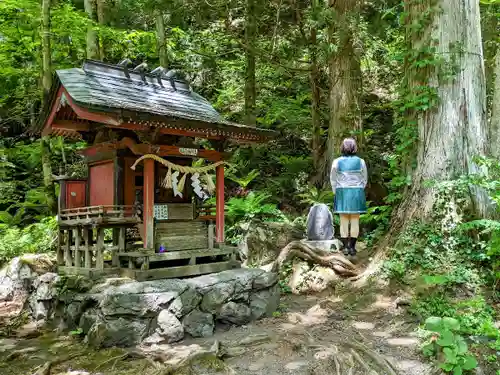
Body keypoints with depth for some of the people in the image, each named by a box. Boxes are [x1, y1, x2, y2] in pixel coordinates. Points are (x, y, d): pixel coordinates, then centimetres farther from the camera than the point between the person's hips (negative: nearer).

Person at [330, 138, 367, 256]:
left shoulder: (337, 162, -4)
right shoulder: (360, 161, -1)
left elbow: (333, 179, 2)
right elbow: (364, 179, 5)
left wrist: (336, 192, 12)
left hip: (342, 193, 0)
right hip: (357, 193, 0)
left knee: (344, 221, 5)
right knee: (355, 221, 5)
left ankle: (345, 247, 7)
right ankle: (352, 248, 8)